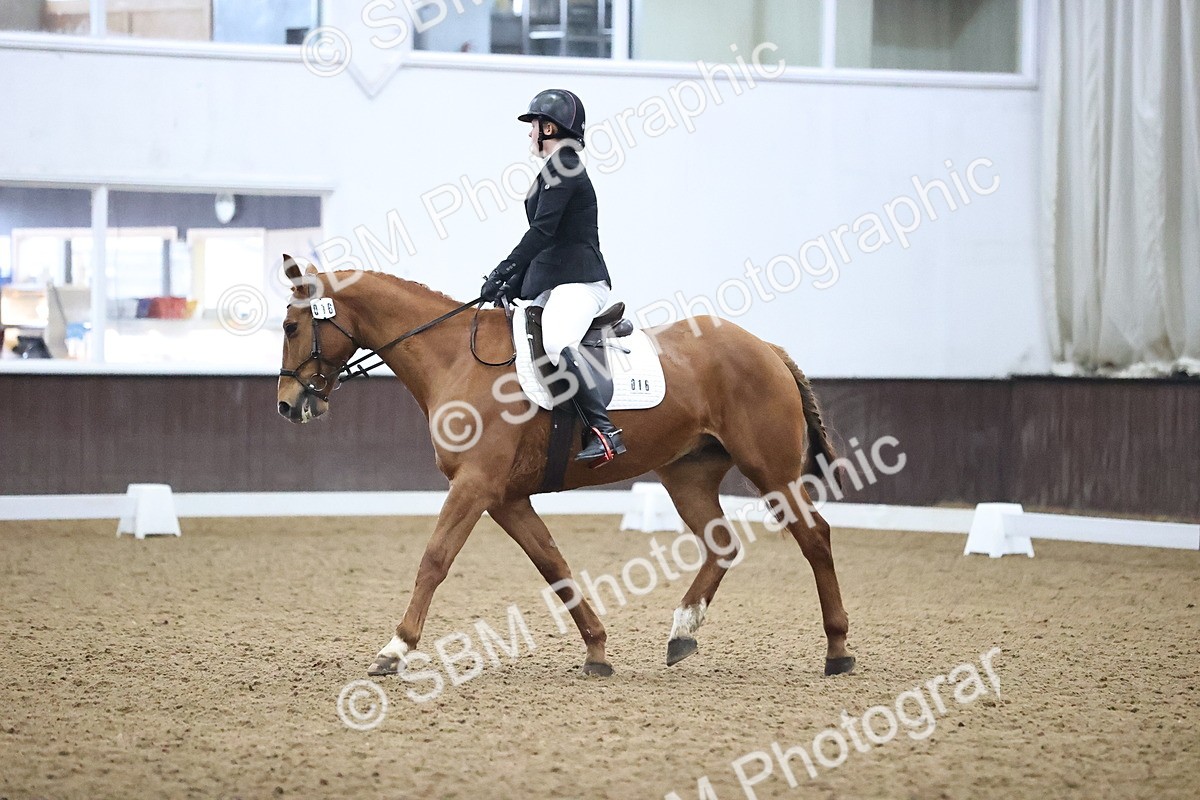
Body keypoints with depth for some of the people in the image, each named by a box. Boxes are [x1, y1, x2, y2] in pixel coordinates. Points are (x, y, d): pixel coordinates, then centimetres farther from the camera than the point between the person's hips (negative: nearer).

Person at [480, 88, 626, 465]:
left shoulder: (562, 169, -9)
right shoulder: (555, 171, 23)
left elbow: (542, 231, -18)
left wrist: (504, 272, -18)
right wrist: (513, 282, 14)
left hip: (578, 282, -12)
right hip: (551, 285, 12)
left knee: (557, 343, -35)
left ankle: (604, 433, -40)